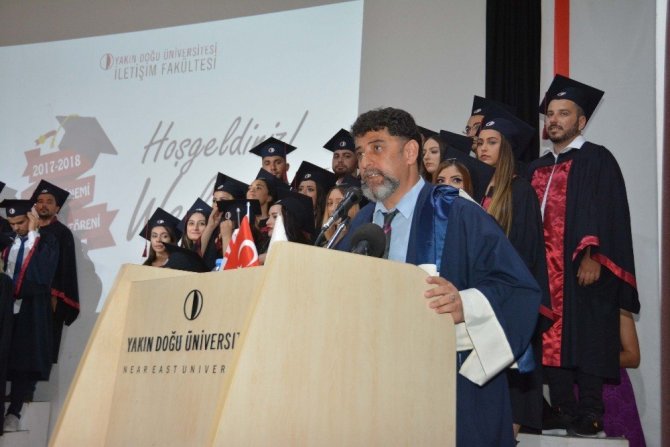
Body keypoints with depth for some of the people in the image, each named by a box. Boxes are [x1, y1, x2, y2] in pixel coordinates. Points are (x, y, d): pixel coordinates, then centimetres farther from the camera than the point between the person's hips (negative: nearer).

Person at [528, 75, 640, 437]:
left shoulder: (596, 160, 2)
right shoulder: (537, 170, 21)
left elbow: (606, 212, -9)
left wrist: (593, 256, -19)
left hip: (583, 270, -6)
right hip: (544, 271, 6)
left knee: (586, 337, -8)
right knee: (551, 341, 1)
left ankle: (590, 415, -5)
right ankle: (564, 413, 5)